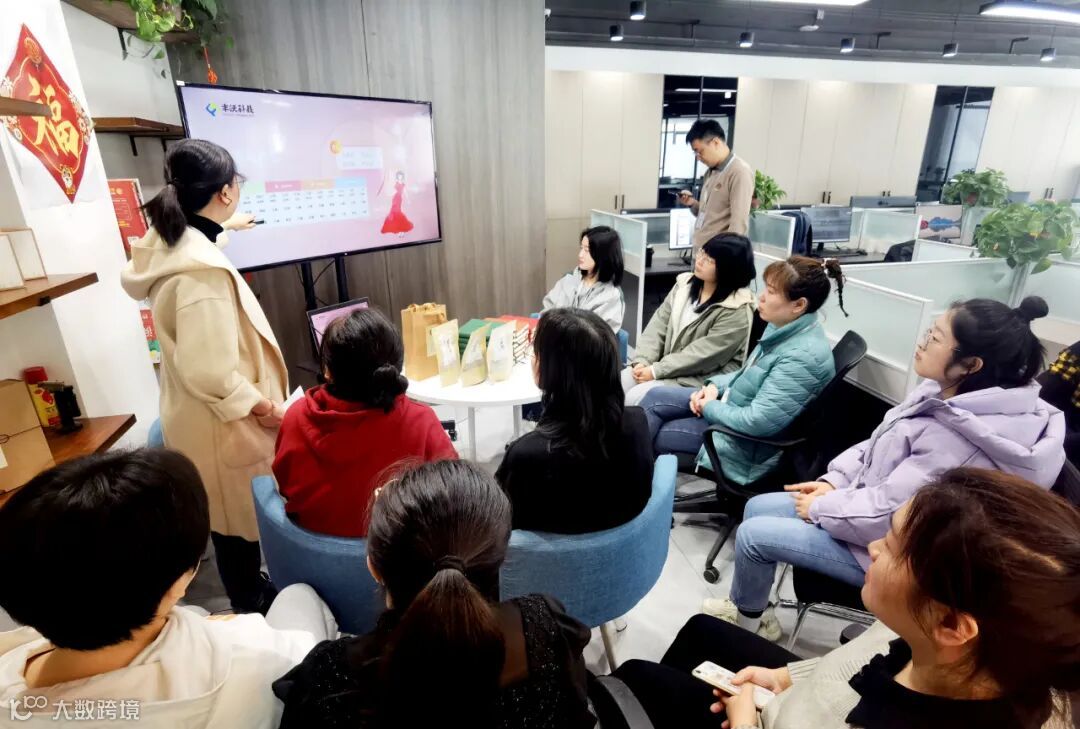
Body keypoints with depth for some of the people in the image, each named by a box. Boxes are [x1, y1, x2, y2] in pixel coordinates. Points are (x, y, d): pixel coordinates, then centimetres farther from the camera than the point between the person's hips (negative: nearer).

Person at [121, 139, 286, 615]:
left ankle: (249, 593, 46)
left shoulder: (167, 244, 0)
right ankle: (251, 609, 32)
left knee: (231, 518, 25)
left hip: (194, 414, 10)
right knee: (242, 522, 11)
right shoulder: (202, 269, -30)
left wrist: (223, 228, 37)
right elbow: (209, 370, -32)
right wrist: (259, 405, -17)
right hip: (222, 424, -9)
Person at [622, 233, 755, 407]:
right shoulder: (685, 284, 5)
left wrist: (656, 371, -19)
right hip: (667, 367, 7)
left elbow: (702, 355, -21)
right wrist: (642, 360, -10)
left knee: (635, 398, -23)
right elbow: (658, 324, 3)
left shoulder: (736, 311, -17)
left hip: (700, 381, -6)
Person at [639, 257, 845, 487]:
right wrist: (716, 385, -2)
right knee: (655, 397, 1)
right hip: (734, 404, 9)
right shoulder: (785, 328, -2)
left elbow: (757, 422, -30)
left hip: (748, 441, -8)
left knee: (652, 436, -6)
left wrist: (710, 407, -15)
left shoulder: (804, 356, -30)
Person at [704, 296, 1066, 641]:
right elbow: (876, 446, 8)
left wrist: (819, 507, -14)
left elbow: (886, 517, -29)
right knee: (757, 508, 7)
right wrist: (833, 481, -1)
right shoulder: (946, 393, -3)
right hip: (868, 503, 9)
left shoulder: (958, 438, -32)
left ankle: (747, 617, 23)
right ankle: (749, 609, 26)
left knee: (752, 535, -8)